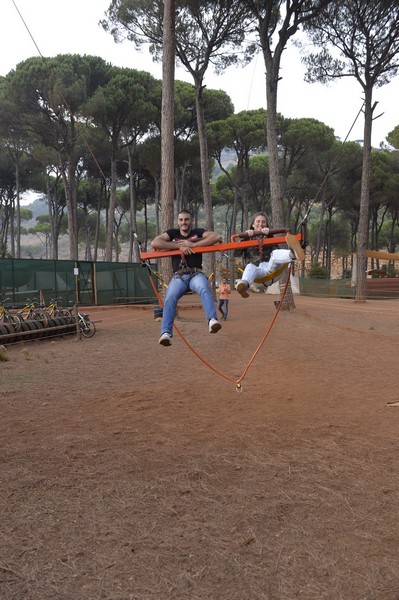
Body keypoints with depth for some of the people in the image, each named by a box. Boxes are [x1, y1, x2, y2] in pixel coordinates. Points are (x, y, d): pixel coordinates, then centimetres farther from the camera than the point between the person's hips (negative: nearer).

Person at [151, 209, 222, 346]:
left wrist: (193, 244, -9)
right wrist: (179, 246, -7)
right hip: (178, 277, 1)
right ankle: (166, 333, -34)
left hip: (196, 274, -1)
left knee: (204, 289, -34)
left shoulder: (198, 232, 14)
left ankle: (212, 320, -49)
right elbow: (155, 243, -1)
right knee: (170, 299, -27)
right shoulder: (172, 233, 16)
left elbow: (217, 237, -3)